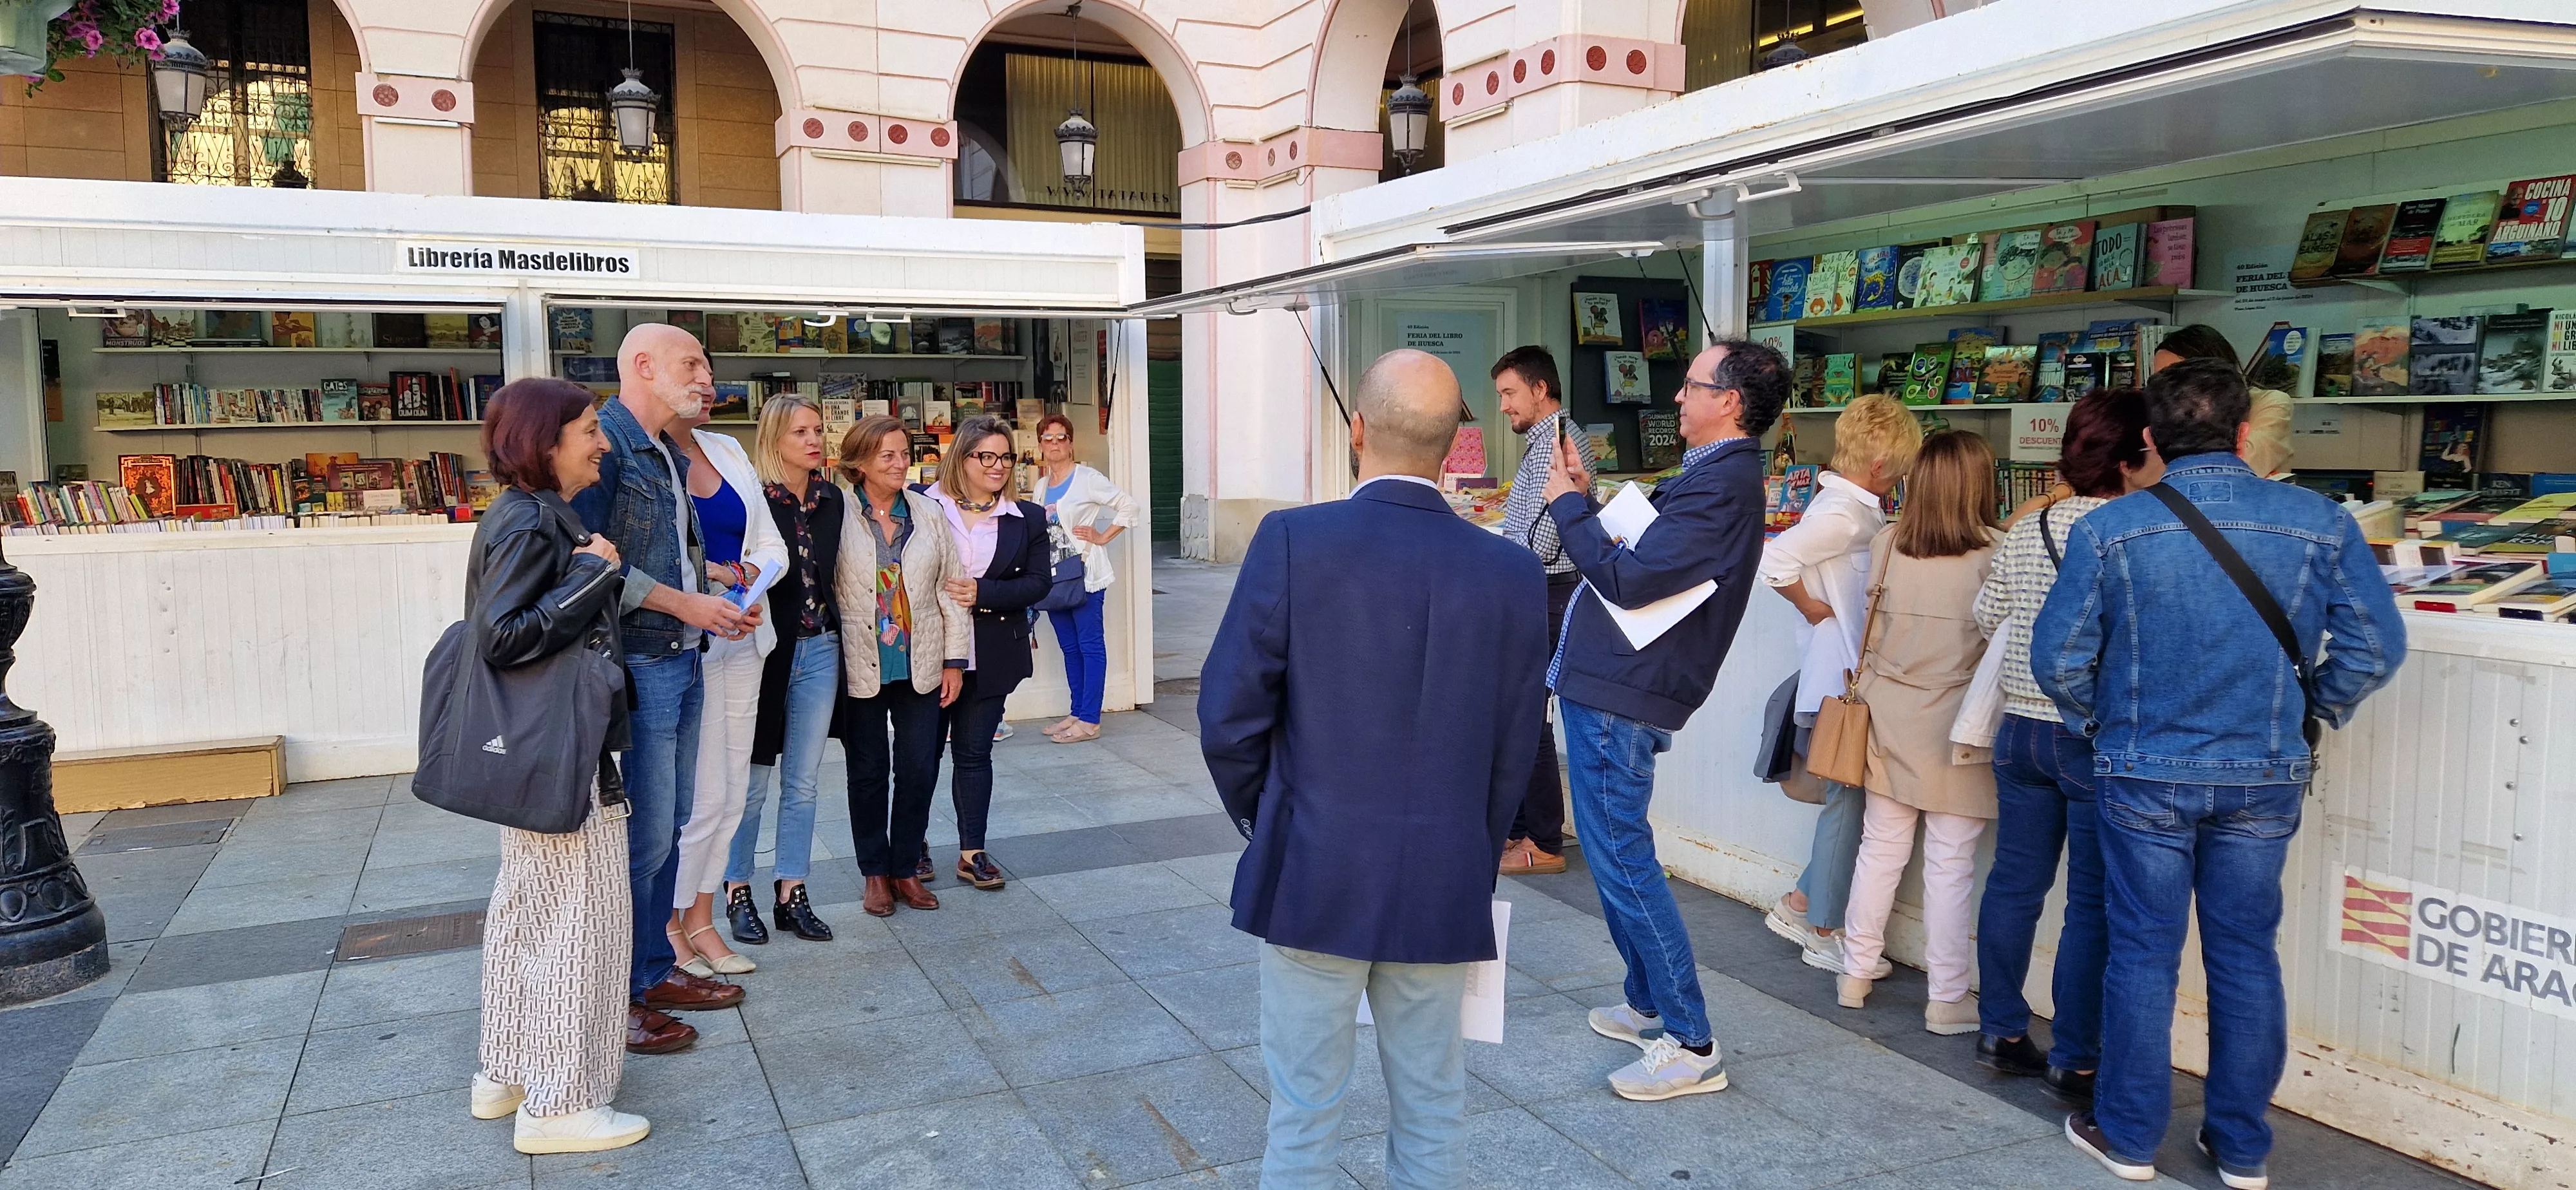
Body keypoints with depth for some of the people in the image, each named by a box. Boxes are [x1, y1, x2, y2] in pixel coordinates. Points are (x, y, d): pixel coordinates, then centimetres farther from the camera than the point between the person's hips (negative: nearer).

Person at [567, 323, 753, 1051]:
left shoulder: (672, 457, 18)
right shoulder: (604, 440, -12)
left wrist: (718, 609, 7)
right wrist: (683, 604, -17)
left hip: (682, 663, 10)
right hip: (635, 668, -9)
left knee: (669, 828, 15)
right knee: (641, 839, -4)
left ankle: (654, 971, 27)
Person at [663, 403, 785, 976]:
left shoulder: (728, 451, 12)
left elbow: (772, 546, 11)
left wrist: (742, 575, -9)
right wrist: (701, 576, -22)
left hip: (742, 642, 7)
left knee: (732, 790, 10)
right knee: (701, 796, -4)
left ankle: (700, 920, 23)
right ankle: (670, 926, 15)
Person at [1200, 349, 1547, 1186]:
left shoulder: (1294, 540, -12)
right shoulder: (1513, 572, -4)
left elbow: (1229, 715, -9)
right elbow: (1513, 753, 1)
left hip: (1312, 878, -2)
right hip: (1444, 892, 3)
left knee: (1305, 1113, 11)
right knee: (1433, 1112, 17)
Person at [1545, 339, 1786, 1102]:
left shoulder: (1722, 486, -19)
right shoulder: (1715, 475, 14)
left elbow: (1628, 579, -25)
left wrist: (1568, 507, -12)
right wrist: (1587, 498, 11)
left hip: (1617, 697, -11)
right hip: (1603, 685, 11)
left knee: (1621, 862, -6)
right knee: (1617, 858, 19)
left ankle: (1691, 1045, 2)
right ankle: (1649, 1007, 32)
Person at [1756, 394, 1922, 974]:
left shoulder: (1846, 505, 11)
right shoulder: (1846, 514, -19)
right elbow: (1775, 560, -31)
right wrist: (1814, 608, -17)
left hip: (1847, 679, 10)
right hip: (1840, 680, -10)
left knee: (1848, 803, 16)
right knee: (1848, 803, 0)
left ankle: (1799, 905, 26)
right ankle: (1824, 934, 12)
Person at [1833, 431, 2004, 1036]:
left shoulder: (1886, 544, -3)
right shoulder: (1993, 553, -13)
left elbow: (1870, 624, 5)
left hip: (1889, 716, 4)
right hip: (1956, 728, -4)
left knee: (1880, 846, 15)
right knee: (1951, 863, 5)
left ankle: (1855, 973, 25)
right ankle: (1947, 999, 14)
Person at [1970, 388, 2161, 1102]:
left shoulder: (2026, 531, 5)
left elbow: (1986, 617, 14)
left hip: (2022, 729, 6)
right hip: (2098, 739, -6)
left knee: (2015, 882, 14)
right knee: (2094, 903, 4)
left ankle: (2000, 1032, 24)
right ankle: (2074, 1059, 12)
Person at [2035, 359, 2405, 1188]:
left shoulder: (2109, 529, -10)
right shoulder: (2320, 524, -5)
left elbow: (2058, 656, -10)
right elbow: (2375, 648, -3)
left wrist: (2099, 724, 8)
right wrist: (2307, 712, 13)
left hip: (2146, 776, -2)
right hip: (2265, 778, 2)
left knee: (2143, 955, 9)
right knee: (2246, 957, 13)